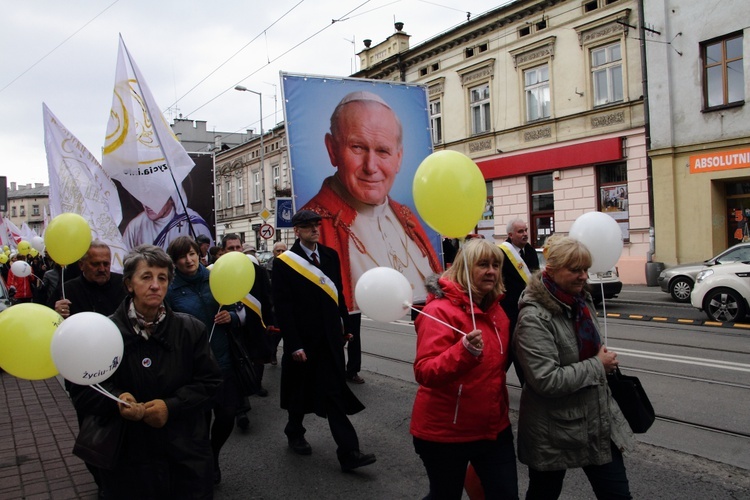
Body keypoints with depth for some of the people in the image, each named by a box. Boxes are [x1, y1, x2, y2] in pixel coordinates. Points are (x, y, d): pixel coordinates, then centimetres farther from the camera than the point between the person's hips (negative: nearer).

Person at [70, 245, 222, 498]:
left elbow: (210, 382, -2)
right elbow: (82, 392, -2)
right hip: (127, 458, 0)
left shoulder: (191, 328, -2)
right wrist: (117, 398, -23)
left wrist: (171, 405, -16)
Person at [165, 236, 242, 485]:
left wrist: (231, 316, -11)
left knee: (227, 414, 6)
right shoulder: (170, 290, -6)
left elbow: (236, 311, 9)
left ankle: (213, 455, 36)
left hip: (222, 359, 3)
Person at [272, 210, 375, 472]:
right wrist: (294, 345, -14)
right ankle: (295, 433, 41)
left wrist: (344, 324, 8)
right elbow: (282, 307, -11)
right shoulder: (284, 262, -9)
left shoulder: (330, 255, 4)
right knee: (300, 391, 16)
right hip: (303, 340, -3)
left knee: (335, 393, 1)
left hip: (330, 338, 3)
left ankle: (349, 453, 1)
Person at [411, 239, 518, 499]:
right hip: (446, 433, -6)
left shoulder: (495, 309, 4)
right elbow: (424, 373, -28)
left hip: (494, 427, 6)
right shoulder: (440, 310, -19)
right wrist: (465, 351, -41)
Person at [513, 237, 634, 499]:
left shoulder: (583, 301, 3)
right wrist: (598, 367, -19)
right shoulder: (534, 318, -23)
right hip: (554, 434, -7)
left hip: (599, 422, 7)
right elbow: (545, 380, -29)